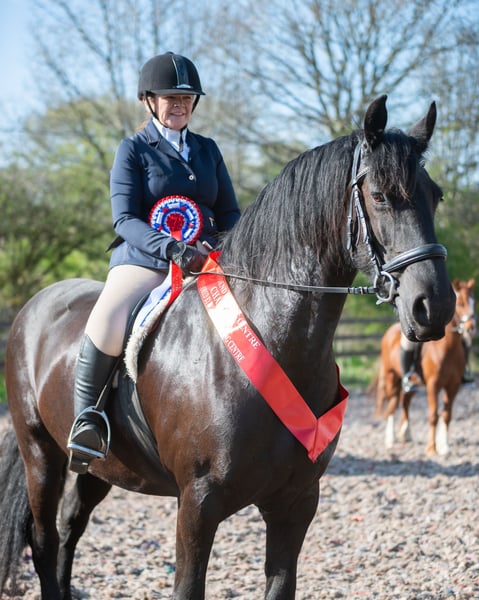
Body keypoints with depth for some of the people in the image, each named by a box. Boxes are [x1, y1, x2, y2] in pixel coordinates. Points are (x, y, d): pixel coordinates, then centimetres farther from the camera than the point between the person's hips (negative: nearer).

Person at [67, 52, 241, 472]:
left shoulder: (207, 150, 18)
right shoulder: (134, 150, 5)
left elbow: (229, 214, 17)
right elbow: (125, 220, -6)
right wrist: (172, 248, -24)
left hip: (206, 264, 4)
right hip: (143, 262, -4)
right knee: (107, 322, -34)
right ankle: (86, 416, -17)